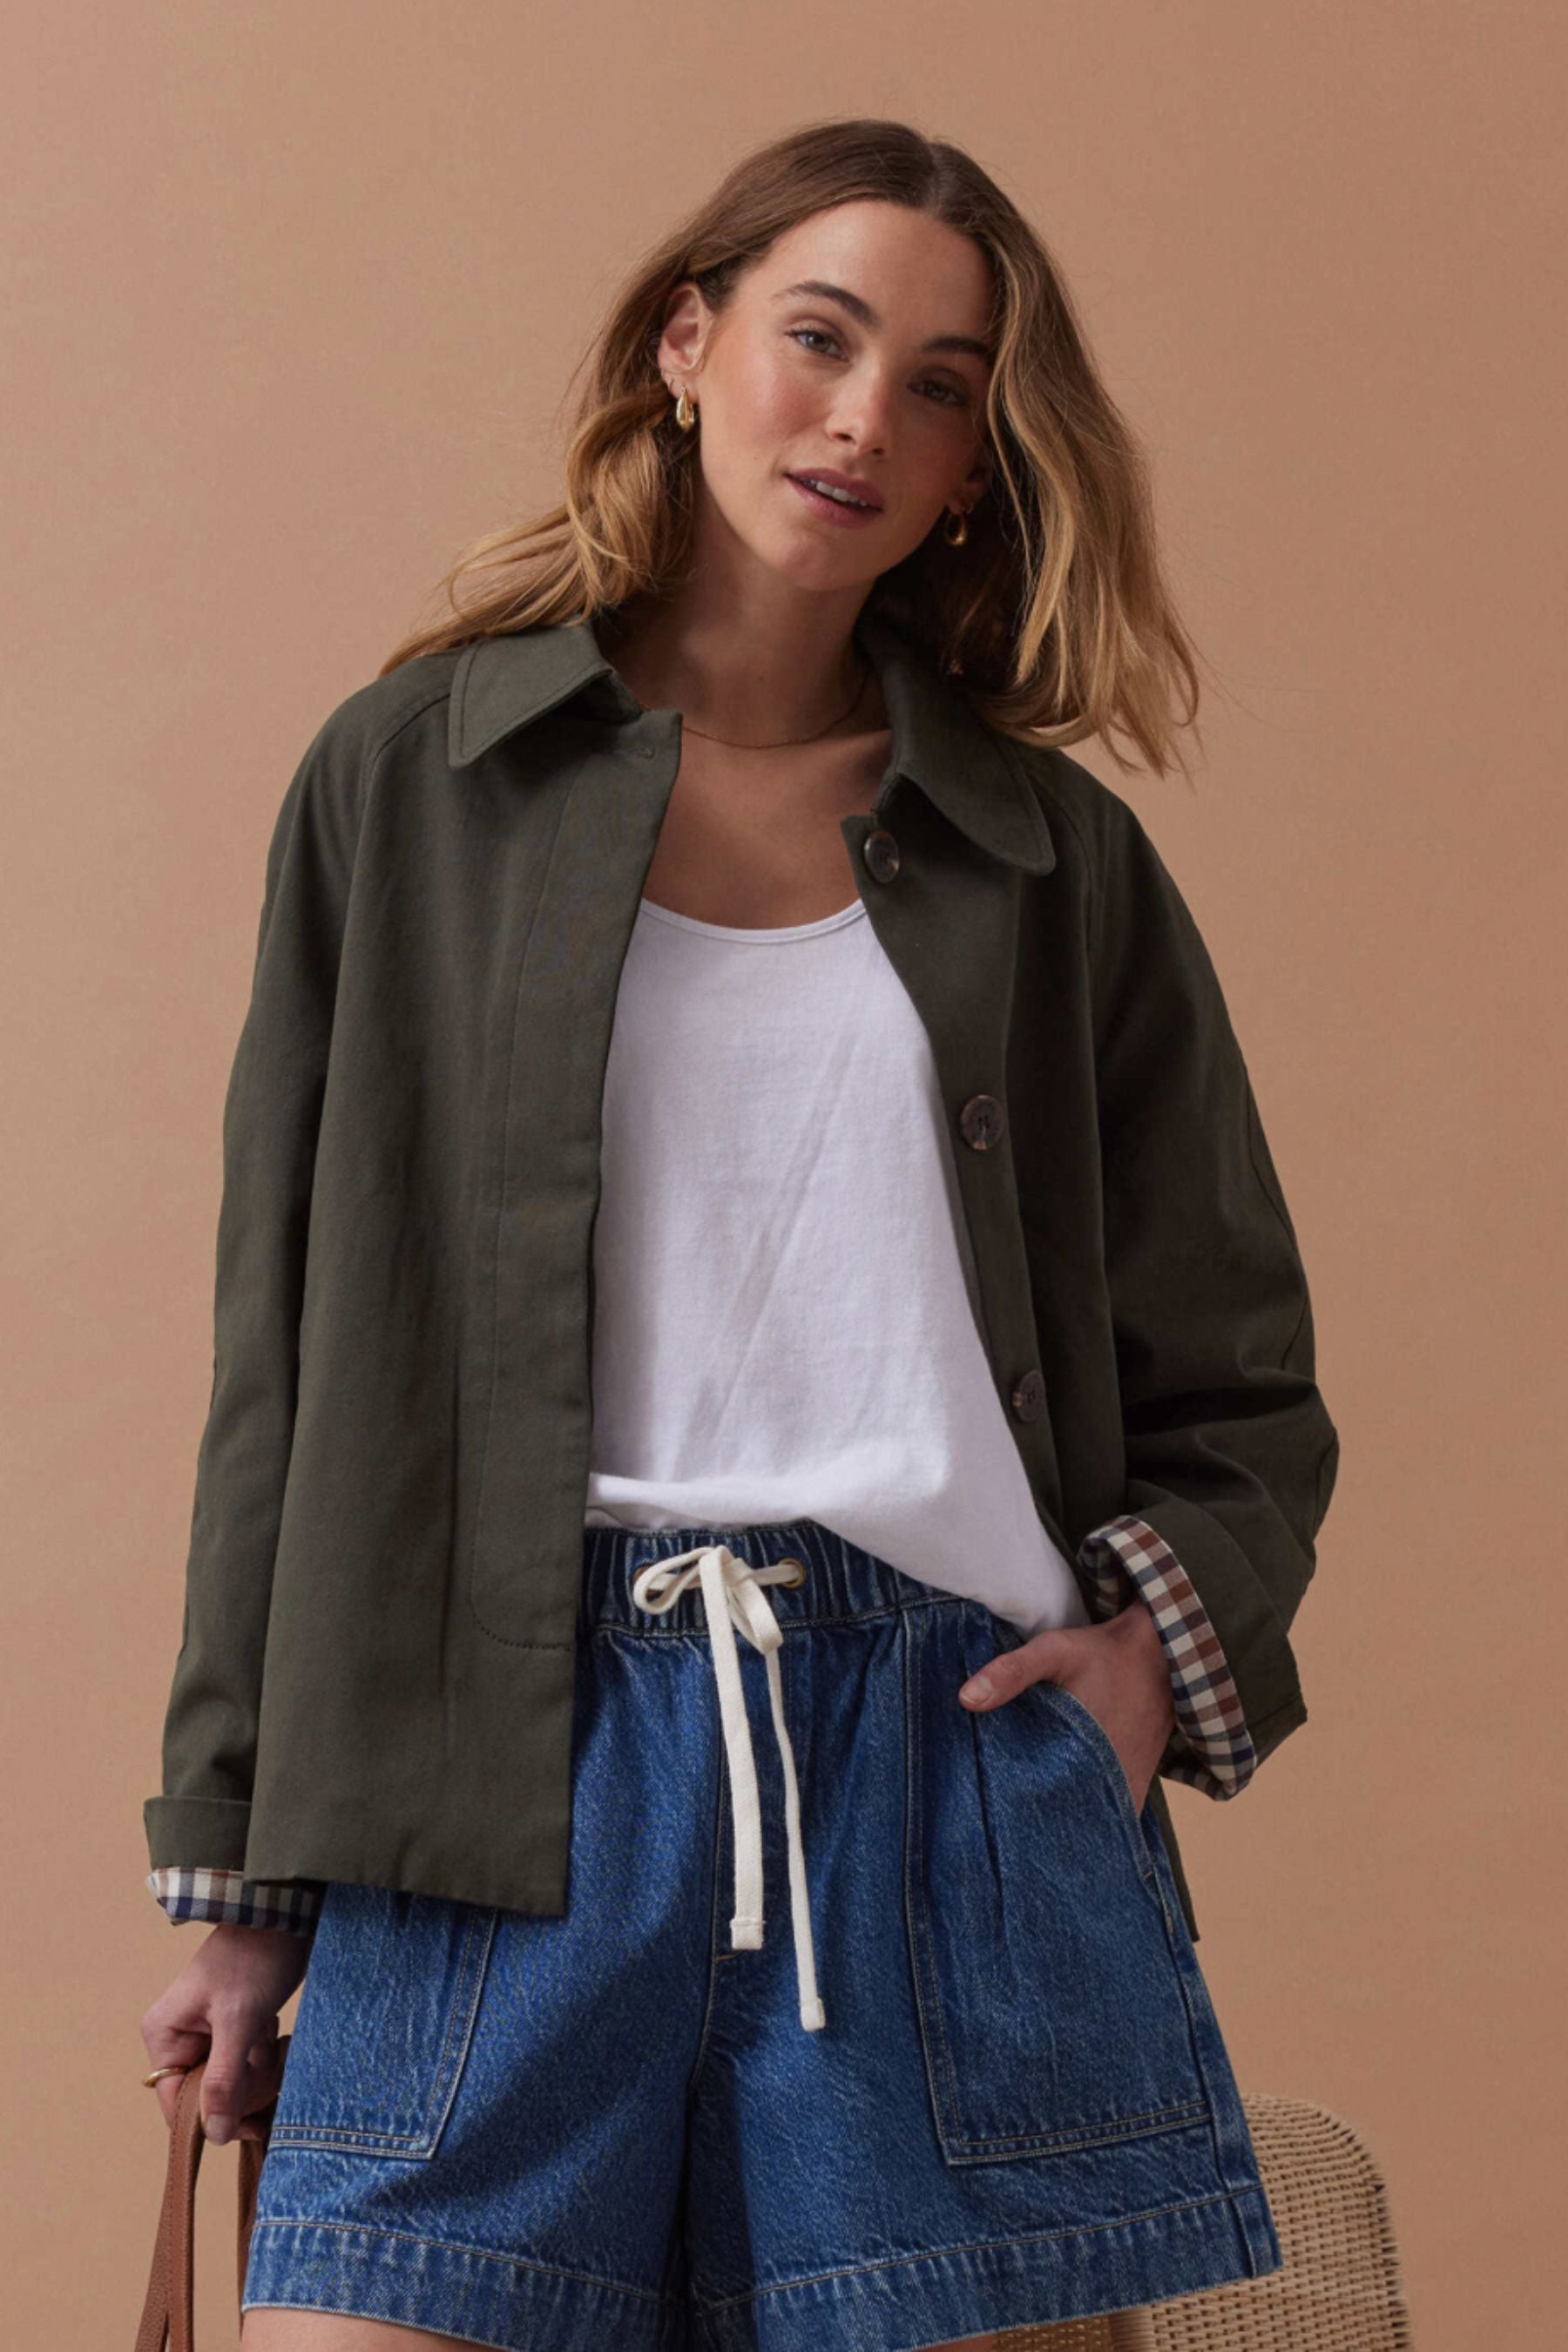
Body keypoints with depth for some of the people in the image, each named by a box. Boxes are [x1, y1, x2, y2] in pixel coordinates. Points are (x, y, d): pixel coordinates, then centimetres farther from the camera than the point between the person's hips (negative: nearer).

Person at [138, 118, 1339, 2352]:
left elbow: (1244, 1390, 20)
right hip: (502, 1767, -1)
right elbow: (289, 1350, 9)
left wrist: (1164, 1631, -2)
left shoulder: (1061, 864, 15)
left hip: (959, 1753, 1)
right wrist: (241, 1875, 5)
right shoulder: (416, 779, 11)